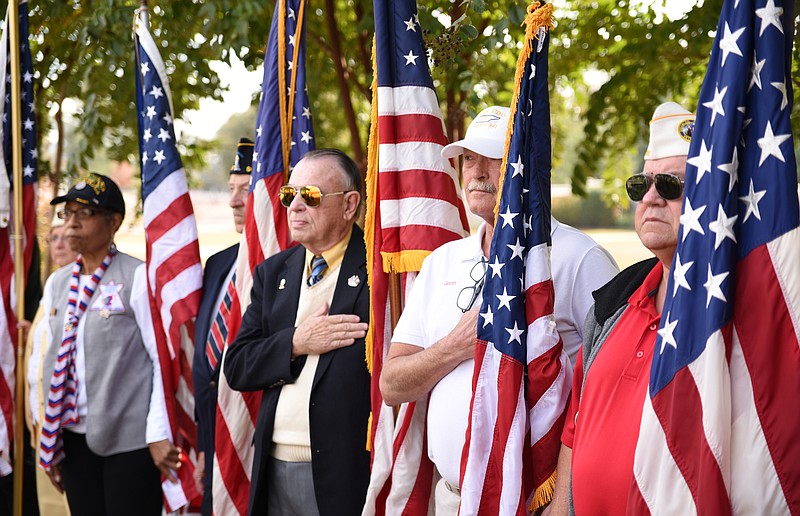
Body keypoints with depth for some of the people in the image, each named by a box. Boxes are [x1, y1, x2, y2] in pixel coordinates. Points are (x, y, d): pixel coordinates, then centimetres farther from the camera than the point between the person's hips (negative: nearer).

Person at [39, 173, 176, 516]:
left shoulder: (137, 277, -7)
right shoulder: (58, 283, 12)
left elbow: (163, 358, -9)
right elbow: (55, 362, 16)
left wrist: (158, 434, -13)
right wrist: (51, 440, 14)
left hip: (131, 438, -6)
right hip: (75, 438, 6)